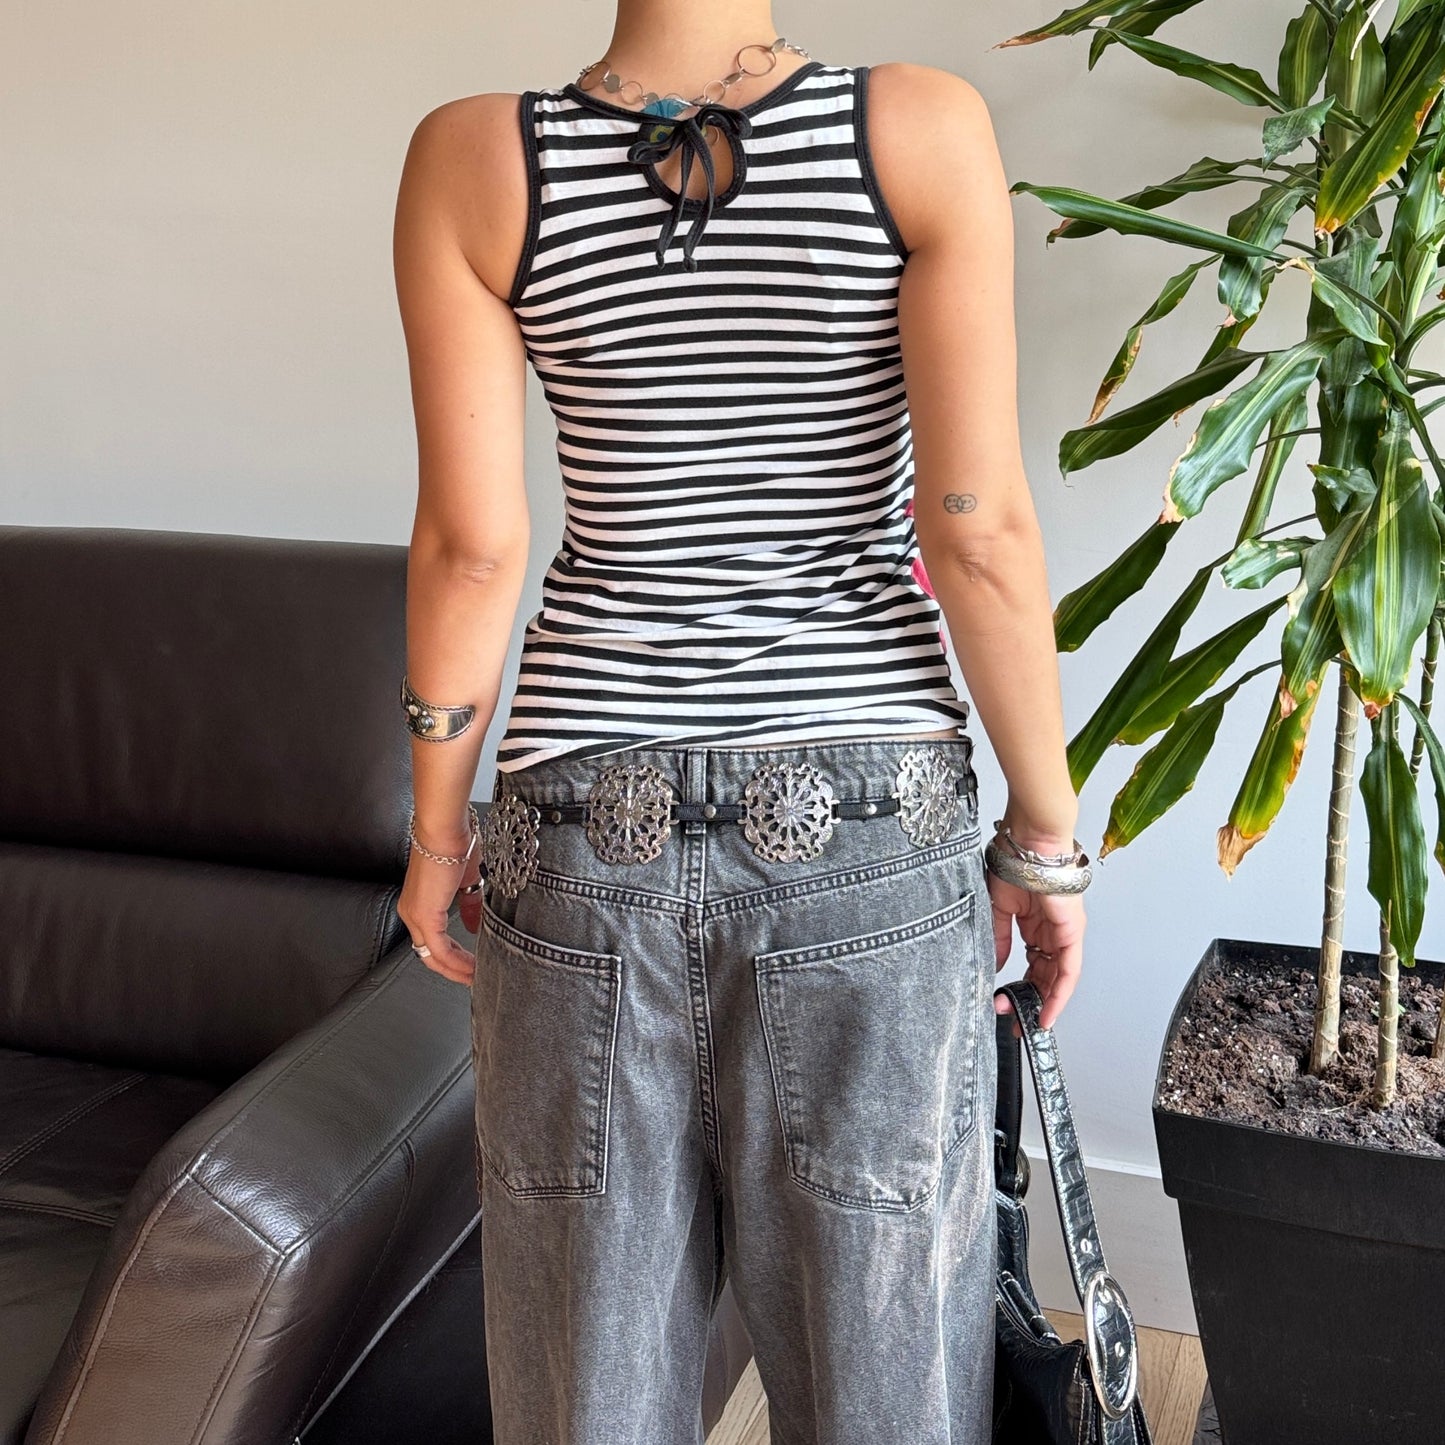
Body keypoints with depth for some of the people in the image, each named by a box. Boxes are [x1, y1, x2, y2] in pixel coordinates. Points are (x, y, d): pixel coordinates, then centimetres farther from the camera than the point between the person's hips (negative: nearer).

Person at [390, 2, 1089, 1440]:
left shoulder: (471, 157, -3)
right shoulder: (924, 128, -7)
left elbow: (470, 541, -5)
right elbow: (979, 531, -10)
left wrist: (436, 831, 7)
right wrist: (1046, 835, 1)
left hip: (589, 821, 1)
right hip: (870, 820, -1)